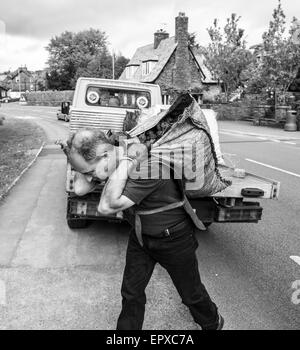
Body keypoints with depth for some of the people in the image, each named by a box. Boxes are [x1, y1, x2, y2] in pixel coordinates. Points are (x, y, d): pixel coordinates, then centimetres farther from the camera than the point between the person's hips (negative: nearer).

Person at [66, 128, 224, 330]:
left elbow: (107, 207, -41)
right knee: (131, 293, 15)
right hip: (140, 237, 6)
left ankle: (212, 323, 47)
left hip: (173, 239, -6)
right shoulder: (120, 159, -14)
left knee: (191, 292, 17)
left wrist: (125, 162, -42)